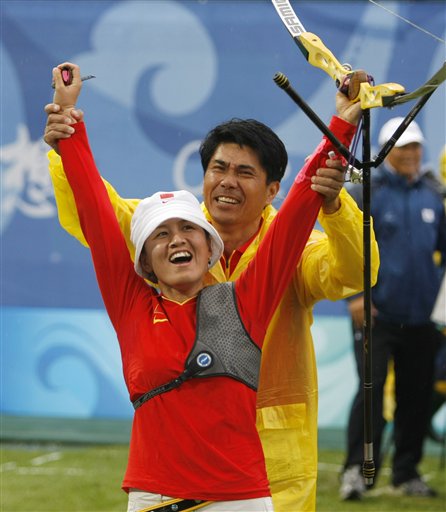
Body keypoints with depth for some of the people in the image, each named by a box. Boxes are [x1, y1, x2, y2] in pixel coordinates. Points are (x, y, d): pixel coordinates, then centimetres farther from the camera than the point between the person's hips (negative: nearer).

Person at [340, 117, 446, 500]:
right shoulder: (366, 193, -2)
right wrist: (354, 294, -16)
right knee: (371, 389, -12)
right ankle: (356, 469, -10)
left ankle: (407, 473, 18)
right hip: (377, 314, -5)